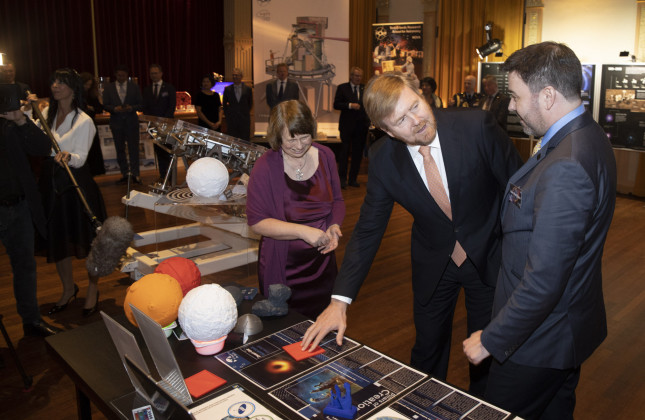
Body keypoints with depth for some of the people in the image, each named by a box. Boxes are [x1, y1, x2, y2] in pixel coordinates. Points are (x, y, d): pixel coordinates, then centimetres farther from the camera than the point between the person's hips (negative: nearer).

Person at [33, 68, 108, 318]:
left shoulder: (84, 121, -8)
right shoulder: (46, 114, 8)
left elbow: (81, 159, -15)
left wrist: (68, 156, -35)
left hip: (76, 184, -5)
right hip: (51, 182, 6)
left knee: (87, 240, 4)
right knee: (57, 239, 14)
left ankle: (93, 292, 23)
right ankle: (68, 290, 34)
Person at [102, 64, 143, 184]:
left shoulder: (134, 87, 6)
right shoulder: (109, 88, 7)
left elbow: (140, 104, 3)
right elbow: (105, 105, 4)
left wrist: (131, 108, -16)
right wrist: (114, 109, -16)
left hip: (131, 121, -2)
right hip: (116, 122, 2)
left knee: (133, 149, -7)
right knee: (120, 150, 6)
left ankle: (135, 174, -6)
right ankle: (124, 174, 13)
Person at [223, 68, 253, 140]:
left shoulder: (247, 89, 4)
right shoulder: (227, 89, 5)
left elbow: (250, 103, 15)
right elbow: (224, 104, 15)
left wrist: (246, 112, 11)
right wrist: (227, 114, 9)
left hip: (244, 119, 0)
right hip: (231, 120, 0)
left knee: (245, 140, 1)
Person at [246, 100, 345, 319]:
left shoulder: (325, 155, 0)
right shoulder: (265, 167, -14)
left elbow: (337, 200, 11)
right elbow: (257, 222, -15)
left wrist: (334, 225, -10)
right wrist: (303, 231, -24)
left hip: (322, 264, 4)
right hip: (282, 270, -4)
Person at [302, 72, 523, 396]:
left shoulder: (476, 126, -24)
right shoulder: (383, 159, -17)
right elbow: (368, 230, -12)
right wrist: (339, 301, -19)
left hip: (489, 257, -1)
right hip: (433, 264, 2)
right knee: (428, 350, 18)